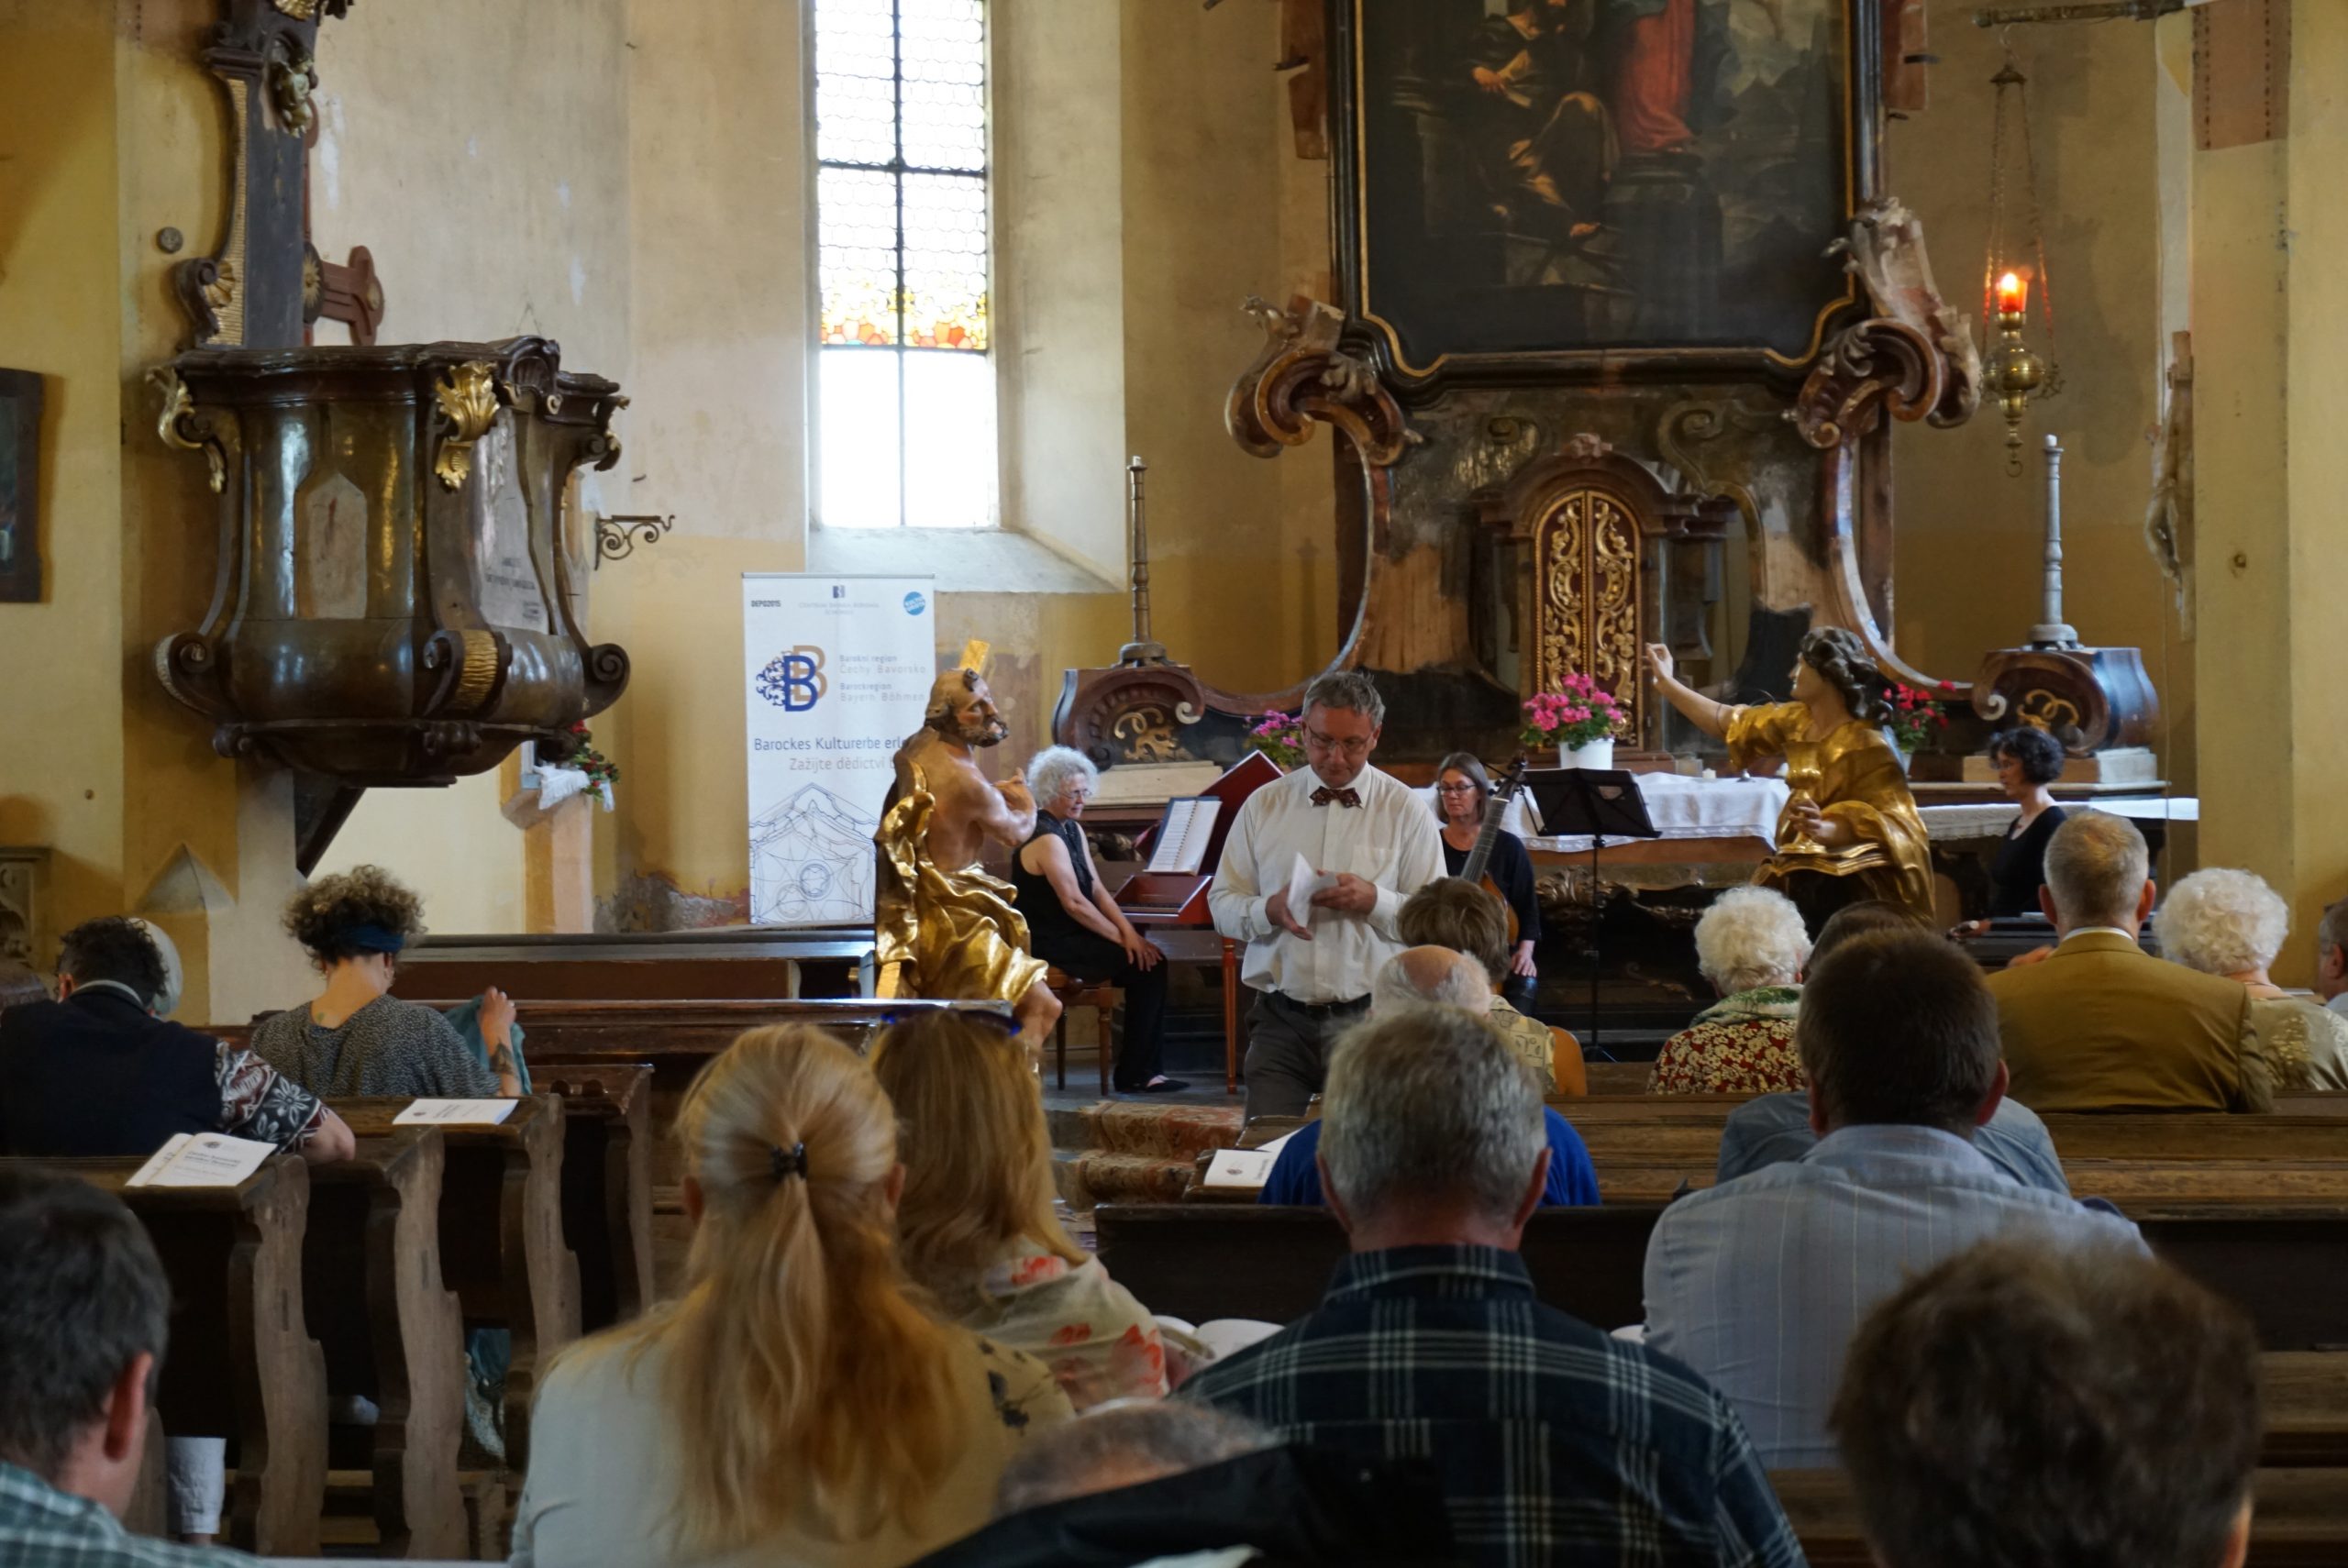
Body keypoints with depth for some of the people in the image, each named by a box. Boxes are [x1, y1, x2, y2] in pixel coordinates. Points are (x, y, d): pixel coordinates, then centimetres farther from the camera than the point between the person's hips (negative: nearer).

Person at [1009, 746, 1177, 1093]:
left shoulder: (1073, 830, 14)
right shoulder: (1046, 838, -18)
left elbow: (1097, 890, 8)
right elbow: (1074, 903, -23)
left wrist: (1129, 931, -6)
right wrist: (1122, 938, -18)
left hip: (1070, 937, 10)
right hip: (1052, 945, -10)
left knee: (1152, 961, -2)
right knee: (1146, 967, -14)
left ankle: (1144, 1068, -1)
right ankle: (1134, 1074, -8)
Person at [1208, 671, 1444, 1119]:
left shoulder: (1404, 809, 4)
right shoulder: (1264, 805, 10)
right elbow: (1222, 905, 9)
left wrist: (1374, 901, -16)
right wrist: (1269, 910, -11)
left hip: (1369, 1019, -1)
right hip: (1282, 1020, 1)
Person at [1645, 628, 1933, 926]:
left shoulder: (1866, 745, -14)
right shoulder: (1797, 721, 10)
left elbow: (1888, 822, -19)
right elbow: (1729, 722, 21)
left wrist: (1825, 830, -36)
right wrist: (1667, 683, 26)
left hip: (1852, 879, -7)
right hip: (1802, 867, 7)